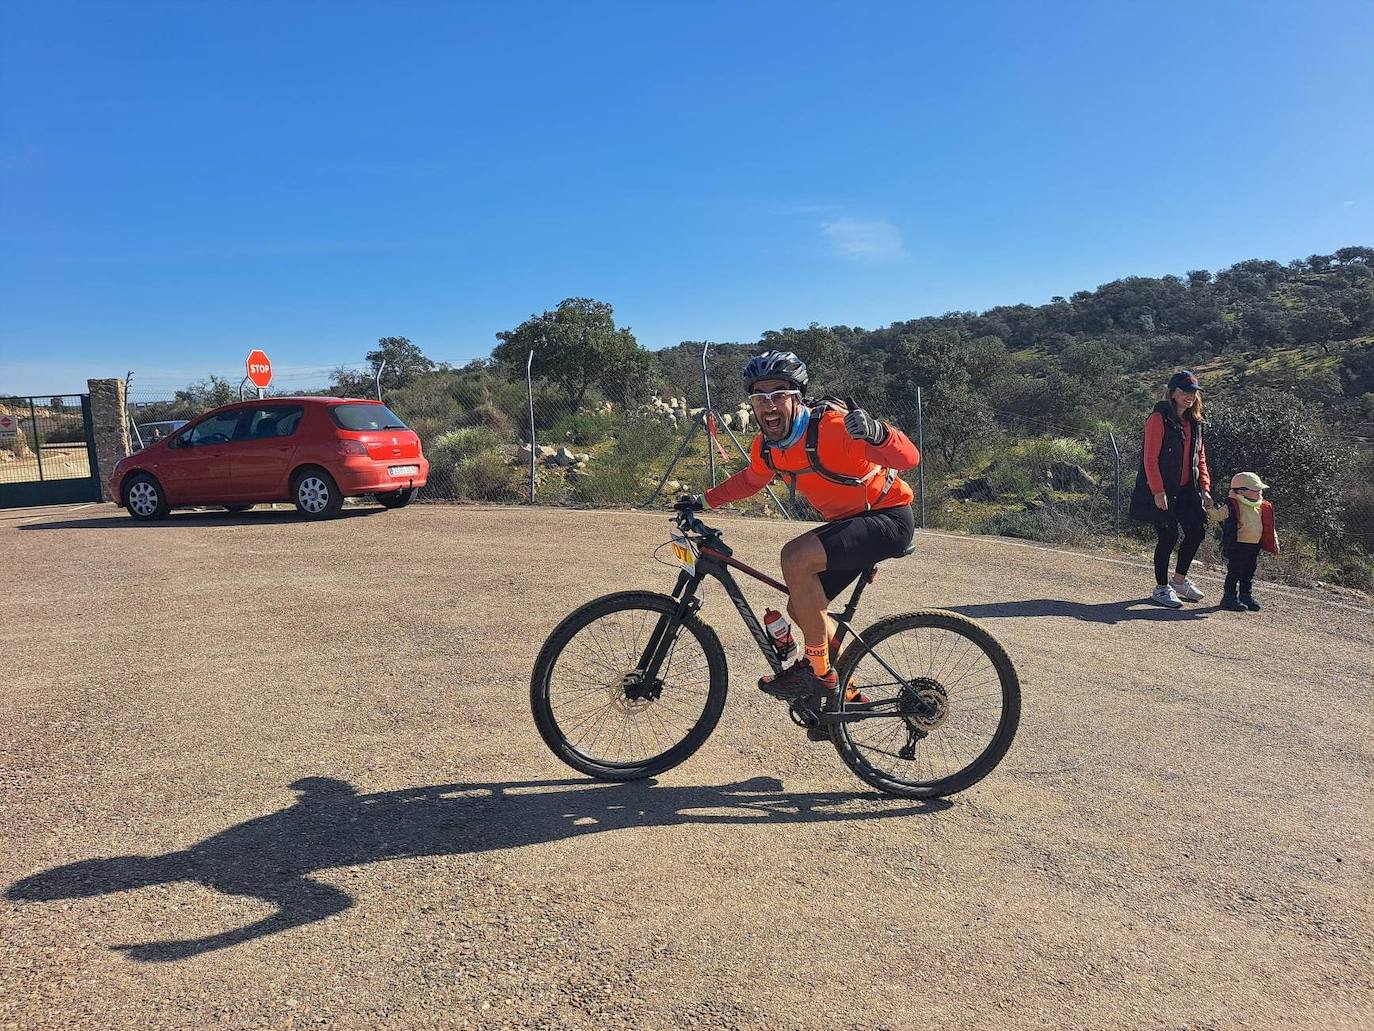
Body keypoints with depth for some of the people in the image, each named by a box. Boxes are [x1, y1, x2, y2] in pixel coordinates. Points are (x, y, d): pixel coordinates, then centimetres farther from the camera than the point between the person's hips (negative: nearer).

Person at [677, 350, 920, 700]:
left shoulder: (831, 427, -27)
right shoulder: (765, 447, -4)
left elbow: (909, 458, -33)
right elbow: (750, 480, 20)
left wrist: (875, 432, -53)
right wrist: (703, 500, 10)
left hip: (889, 517, -8)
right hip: (847, 522, 8)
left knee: (796, 556, -28)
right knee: (801, 606, 9)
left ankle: (818, 670, -14)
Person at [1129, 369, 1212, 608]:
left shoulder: (1194, 422, 12)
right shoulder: (1159, 419, -12)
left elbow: (1199, 457, 17)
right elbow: (1150, 459, -16)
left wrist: (1204, 488, 9)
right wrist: (1158, 492, -20)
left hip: (1185, 489, 8)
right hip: (1162, 491, -8)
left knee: (1197, 530, 7)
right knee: (1169, 536, -4)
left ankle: (1179, 580, 26)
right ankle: (1161, 588, 11)